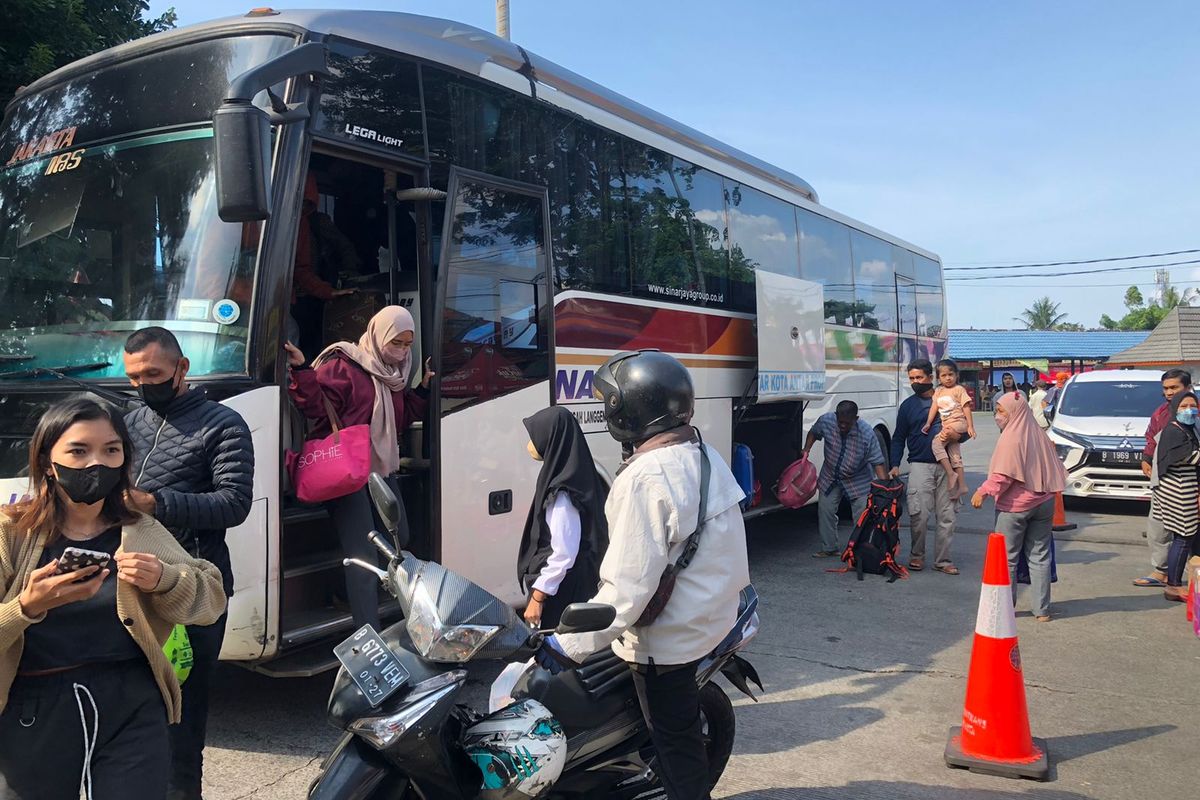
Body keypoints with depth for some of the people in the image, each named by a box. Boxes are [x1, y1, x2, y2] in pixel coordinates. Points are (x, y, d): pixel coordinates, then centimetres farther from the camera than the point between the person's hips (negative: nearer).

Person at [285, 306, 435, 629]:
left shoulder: (394, 375, 16)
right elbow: (316, 407, -15)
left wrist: (422, 389, 10)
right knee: (363, 557, -12)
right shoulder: (343, 367, -8)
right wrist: (302, 371, -28)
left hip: (384, 472, 8)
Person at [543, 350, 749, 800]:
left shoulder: (644, 478, -27)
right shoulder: (707, 456, 1)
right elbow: (725, 544, 11)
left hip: (666, 637, -9)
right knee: (682, 725, 27)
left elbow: (629, 584, -29)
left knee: (674, 738, 10)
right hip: (709, 616, 9)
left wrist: (570, 644, -26)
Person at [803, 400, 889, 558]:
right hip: (830, 477, 3)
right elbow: (813, 433, 3)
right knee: (825, 511, 6)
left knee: (862, 515, -5)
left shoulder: (867, 434, -29)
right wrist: (806, 451, -9)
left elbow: (877, 463, -26)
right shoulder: (826, 421, -21)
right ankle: (829, 548, 20)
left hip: (858, 480, -3)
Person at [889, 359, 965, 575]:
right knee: (919, 514, -9)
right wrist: (895, 465, 1)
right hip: (920, 466, -1)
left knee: (947, 516, 2)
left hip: (946, 466, 1)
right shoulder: (908, 405, 9)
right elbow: (898, 438, 12)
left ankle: (942, 560, 11)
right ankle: (916, 555, 10)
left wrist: (958, 435, -11)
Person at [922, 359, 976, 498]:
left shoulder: (959, 389, -2)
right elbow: (934, 407, 8)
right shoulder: (938, 391, 13)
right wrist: (928, 423, -2)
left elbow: (966, 408, -5)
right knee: (955, 456, 8)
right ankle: (961, 485, 12)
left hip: (958, 423, -7)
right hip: (947, 426, 7)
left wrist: (970, 426, -9)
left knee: (937, 442, -21)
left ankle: (951, 474, -21)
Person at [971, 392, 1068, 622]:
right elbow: (1056, 470, 14)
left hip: (1015, 506, -7)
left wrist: (983, 491, -14)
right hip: (1043, 503, 7)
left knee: (1007, 558, 4)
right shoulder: (1040, 435, 9)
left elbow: (1004, 475, -20)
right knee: (1039, 557, 10)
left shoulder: (1011, 438, -14)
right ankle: (1042, 610, 12)